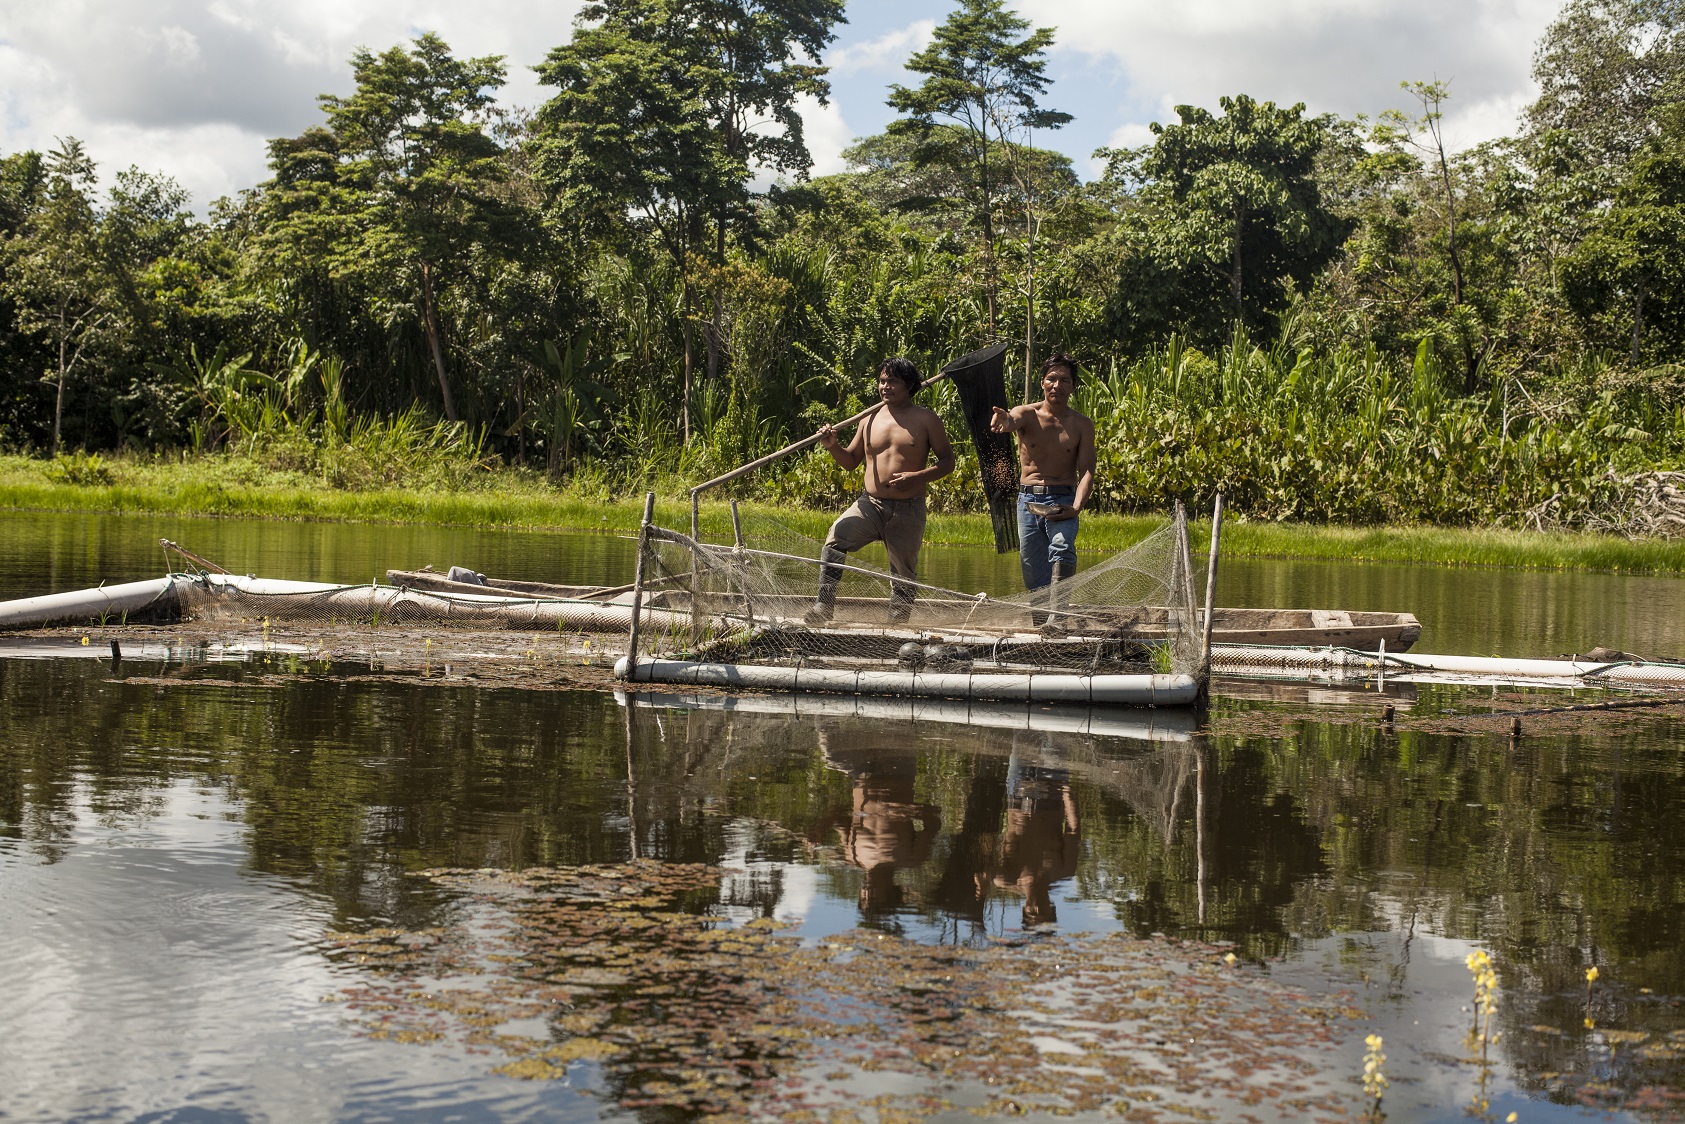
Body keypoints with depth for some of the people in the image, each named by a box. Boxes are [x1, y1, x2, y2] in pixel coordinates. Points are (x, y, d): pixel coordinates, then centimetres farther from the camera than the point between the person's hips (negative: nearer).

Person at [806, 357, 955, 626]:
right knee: (836, 537, -25)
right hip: (870, 503, 2)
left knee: (904, 577, 4)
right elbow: (851, 461, 19)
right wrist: (833, 446, -1)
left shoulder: (926, 419, 2)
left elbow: (947, 461, 2)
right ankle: (824, 605, -25)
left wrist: (917, 477, -14)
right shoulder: (870, 419, 12)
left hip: (909, 510, -2)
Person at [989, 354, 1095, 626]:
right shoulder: (1026, 414, 0)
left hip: (1063, 500, -2)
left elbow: (1087, 471, -4)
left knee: (1062, 548, -28)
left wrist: (1077, 507, -21)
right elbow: (1012, 420, -25)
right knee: (1032, 569, 4)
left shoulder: (1082, 425, 2)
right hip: (1028, 499, 2)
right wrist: (1003, 421, -52)